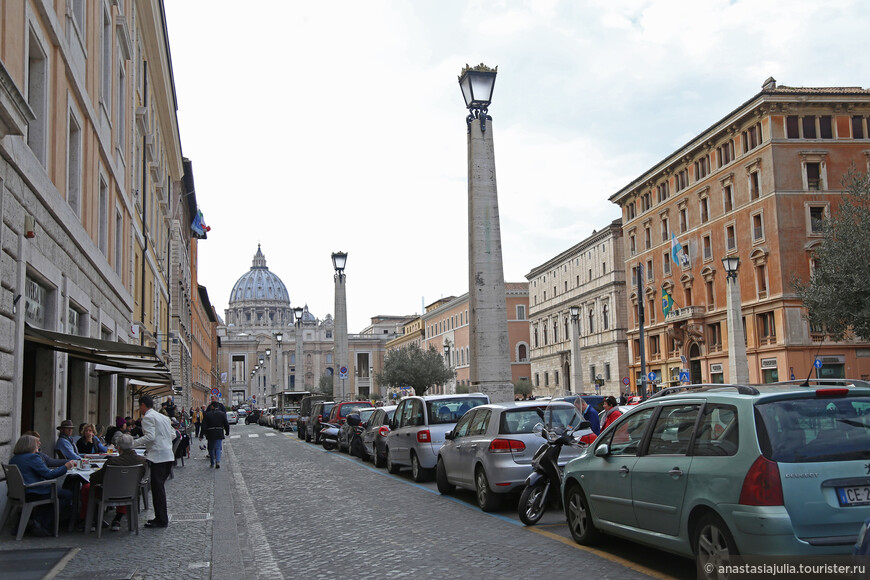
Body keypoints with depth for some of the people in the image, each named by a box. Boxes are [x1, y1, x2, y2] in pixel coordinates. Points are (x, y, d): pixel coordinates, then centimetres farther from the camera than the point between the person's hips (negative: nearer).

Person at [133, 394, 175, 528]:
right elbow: (172, 434, 22)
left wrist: (132, 443, -9)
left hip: (158, 457, -9)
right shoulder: (163, 417, 21)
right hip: (169, 456, 9)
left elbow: (150, 436, -17)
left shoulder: (148, 417, -6)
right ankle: (162, 517, 17)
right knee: (160, 487, 14)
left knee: (157, 488, -6)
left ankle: (161, 520, -5)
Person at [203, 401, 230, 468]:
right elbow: (226, 424, 2)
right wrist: (227, 432, 14)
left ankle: (212, 463, 20)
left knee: (211, 448, 13)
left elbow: (204, 425, -5)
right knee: (218, 448, 2)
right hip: (219, 434, 0)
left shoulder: (207, 414, -3)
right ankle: (218, 461, -18)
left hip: (210, 433, 0)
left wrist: (205, 433, 5)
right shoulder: (222, 414, -1)